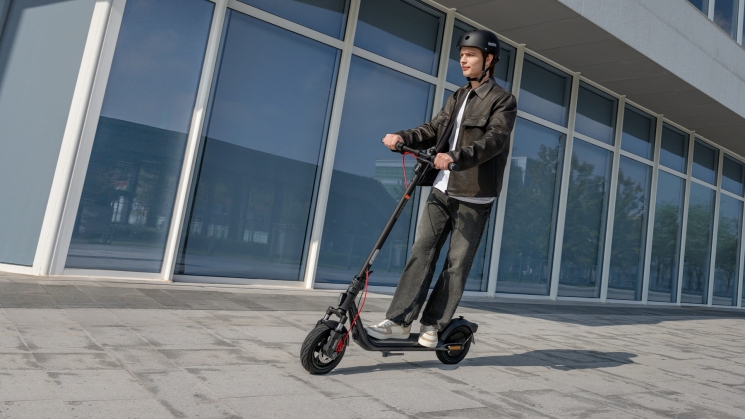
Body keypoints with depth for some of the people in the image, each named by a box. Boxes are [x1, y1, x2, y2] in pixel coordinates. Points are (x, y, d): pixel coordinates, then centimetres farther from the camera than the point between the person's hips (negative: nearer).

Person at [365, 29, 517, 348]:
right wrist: (404, 137, -9)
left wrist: (455, 157, -32)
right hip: (442, 190, 6)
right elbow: (435, 129, 11)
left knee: (457, 264, 0)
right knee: (421, 252, 0)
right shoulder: (457, 98, 20)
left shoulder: (503, 100, -1)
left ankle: (432, 325, 11)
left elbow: (495, 140, -17)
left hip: (474, 196, -5)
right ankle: (400, 321, 3)